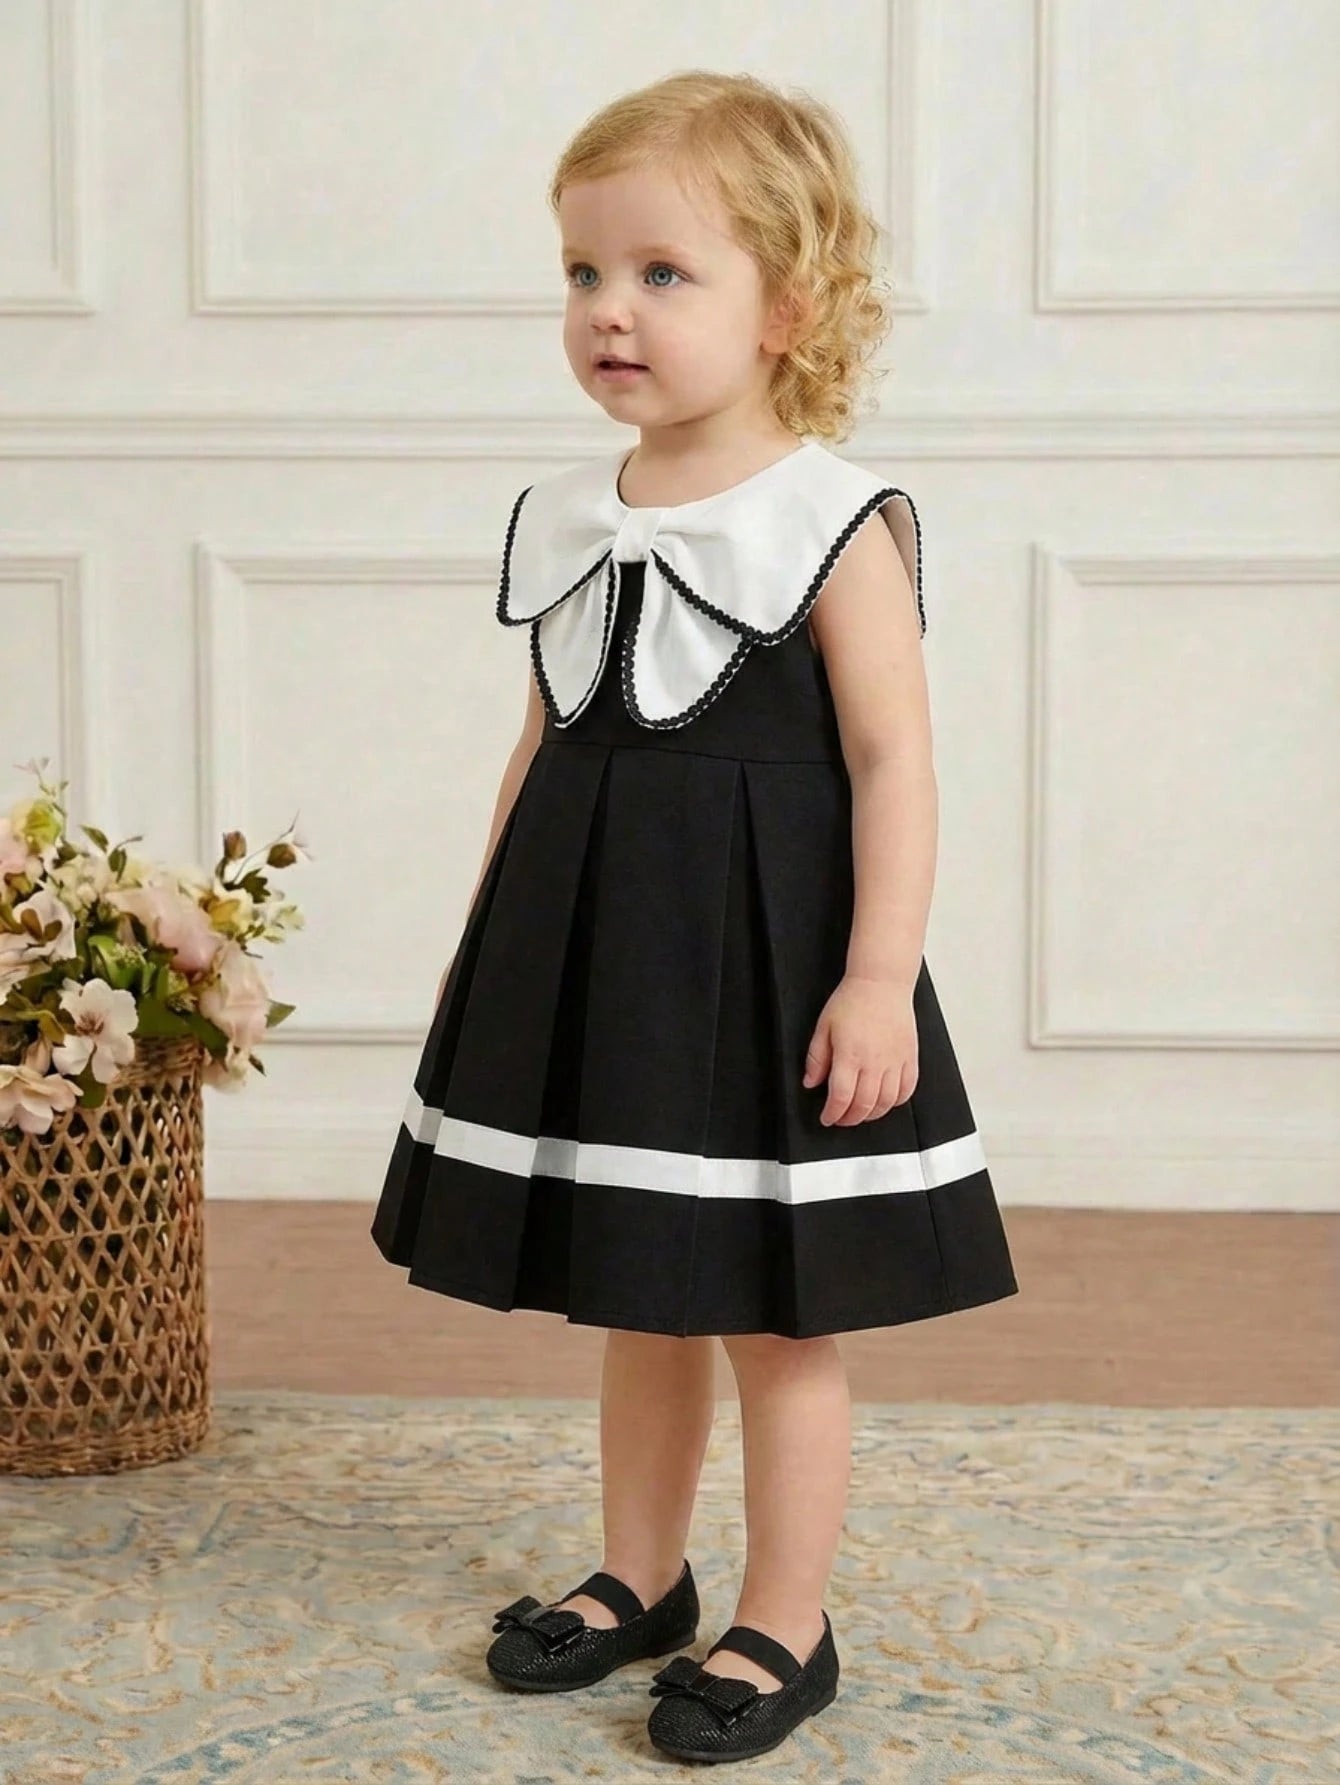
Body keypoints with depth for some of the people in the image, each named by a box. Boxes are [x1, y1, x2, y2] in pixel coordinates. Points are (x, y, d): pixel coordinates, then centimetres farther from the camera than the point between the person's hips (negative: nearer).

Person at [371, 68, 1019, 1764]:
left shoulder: (833, 525, -12)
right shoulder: (566, 519, 6)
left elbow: (892, 762, -14)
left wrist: (881, 978, -20)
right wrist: (484, 944, 14)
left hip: (765, 961, -6)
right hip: (591, 957, 6)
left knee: (776, 1318, 5)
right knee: (634, 1300, 18)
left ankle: (785, 1628, 19)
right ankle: (640, 1579, 34)